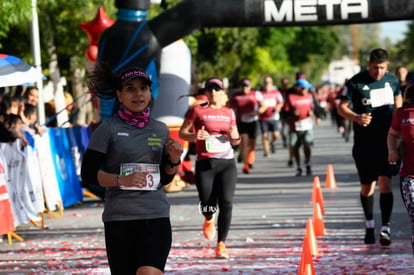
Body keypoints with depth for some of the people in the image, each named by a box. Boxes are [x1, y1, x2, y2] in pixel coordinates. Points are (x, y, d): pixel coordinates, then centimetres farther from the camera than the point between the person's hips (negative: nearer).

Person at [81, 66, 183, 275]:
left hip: (156, 217, 2)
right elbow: (88, 173, -4)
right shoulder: (108, 129, 0)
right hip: (119, 218, -2)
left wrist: (174, 160, 0)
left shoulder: (160, 130, 12)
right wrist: (122, 180, -18)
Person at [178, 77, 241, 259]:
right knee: (208, 206, -3)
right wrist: (195, 136, -15)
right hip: (205, 164, -2)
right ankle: (209, 220, 36)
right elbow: (182, 133, 5)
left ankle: (221, 244, -3)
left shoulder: (229, 113, 14)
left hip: (227, 163, 2)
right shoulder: (197, 111, 4)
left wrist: (235, 138, -3)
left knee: (226, 204, -10)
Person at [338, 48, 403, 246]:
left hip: (386, 140, 1)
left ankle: (385, 228, -12)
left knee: (385, 182, -11)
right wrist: (357, 118, -21)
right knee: (367, 185, 7)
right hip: (364, 142, -1)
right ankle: (369, 226, 26)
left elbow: (398, 102, 20)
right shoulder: (356, 82, -6)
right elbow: (341, 107, -3)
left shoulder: (392, 81, 4)